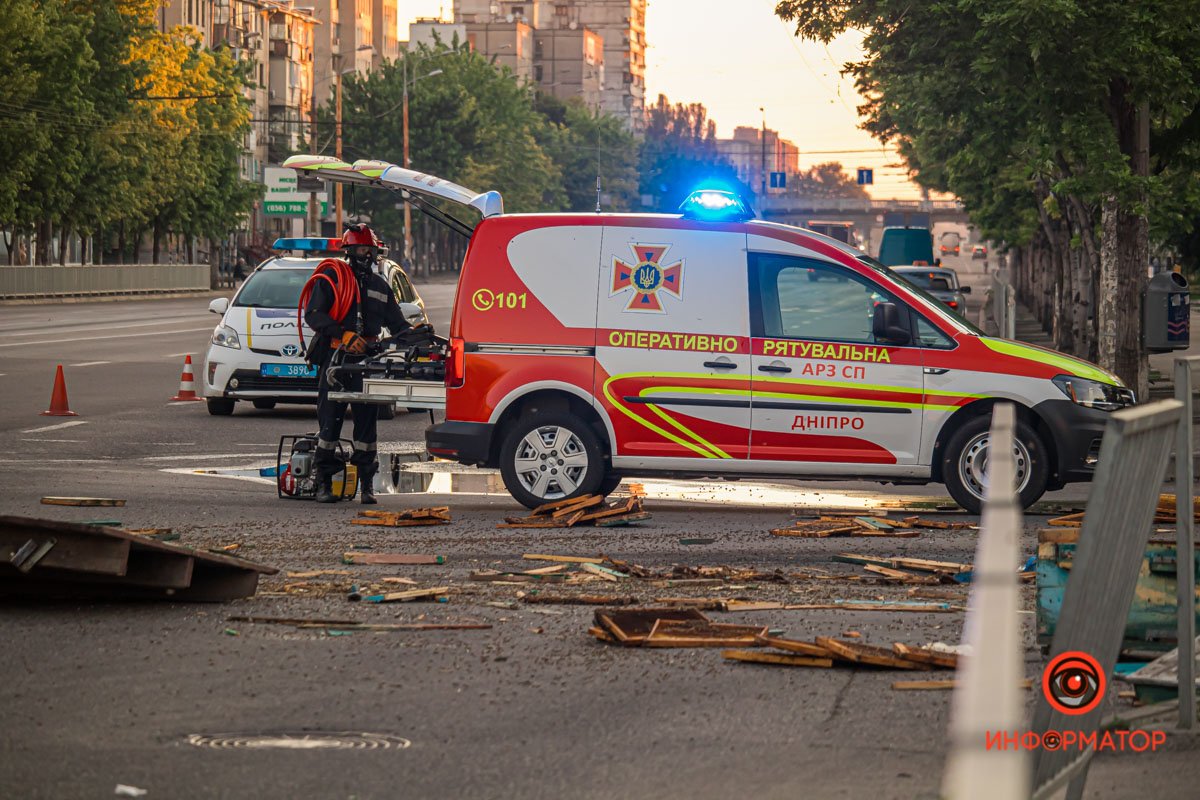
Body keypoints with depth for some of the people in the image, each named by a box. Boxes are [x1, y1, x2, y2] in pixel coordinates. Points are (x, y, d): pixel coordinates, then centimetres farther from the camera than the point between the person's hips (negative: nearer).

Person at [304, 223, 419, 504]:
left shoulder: (380, 286, 19)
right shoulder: (331, 278, 2)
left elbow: (397, 323, 21)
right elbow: (313, 315, -9)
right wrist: (344, 335, -21)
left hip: (366, 361, 4)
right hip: (334, 359, -4)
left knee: (367, 420, 1)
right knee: (330, 420, -3)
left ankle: (367, 484, 6)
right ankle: (323, 482, 3)